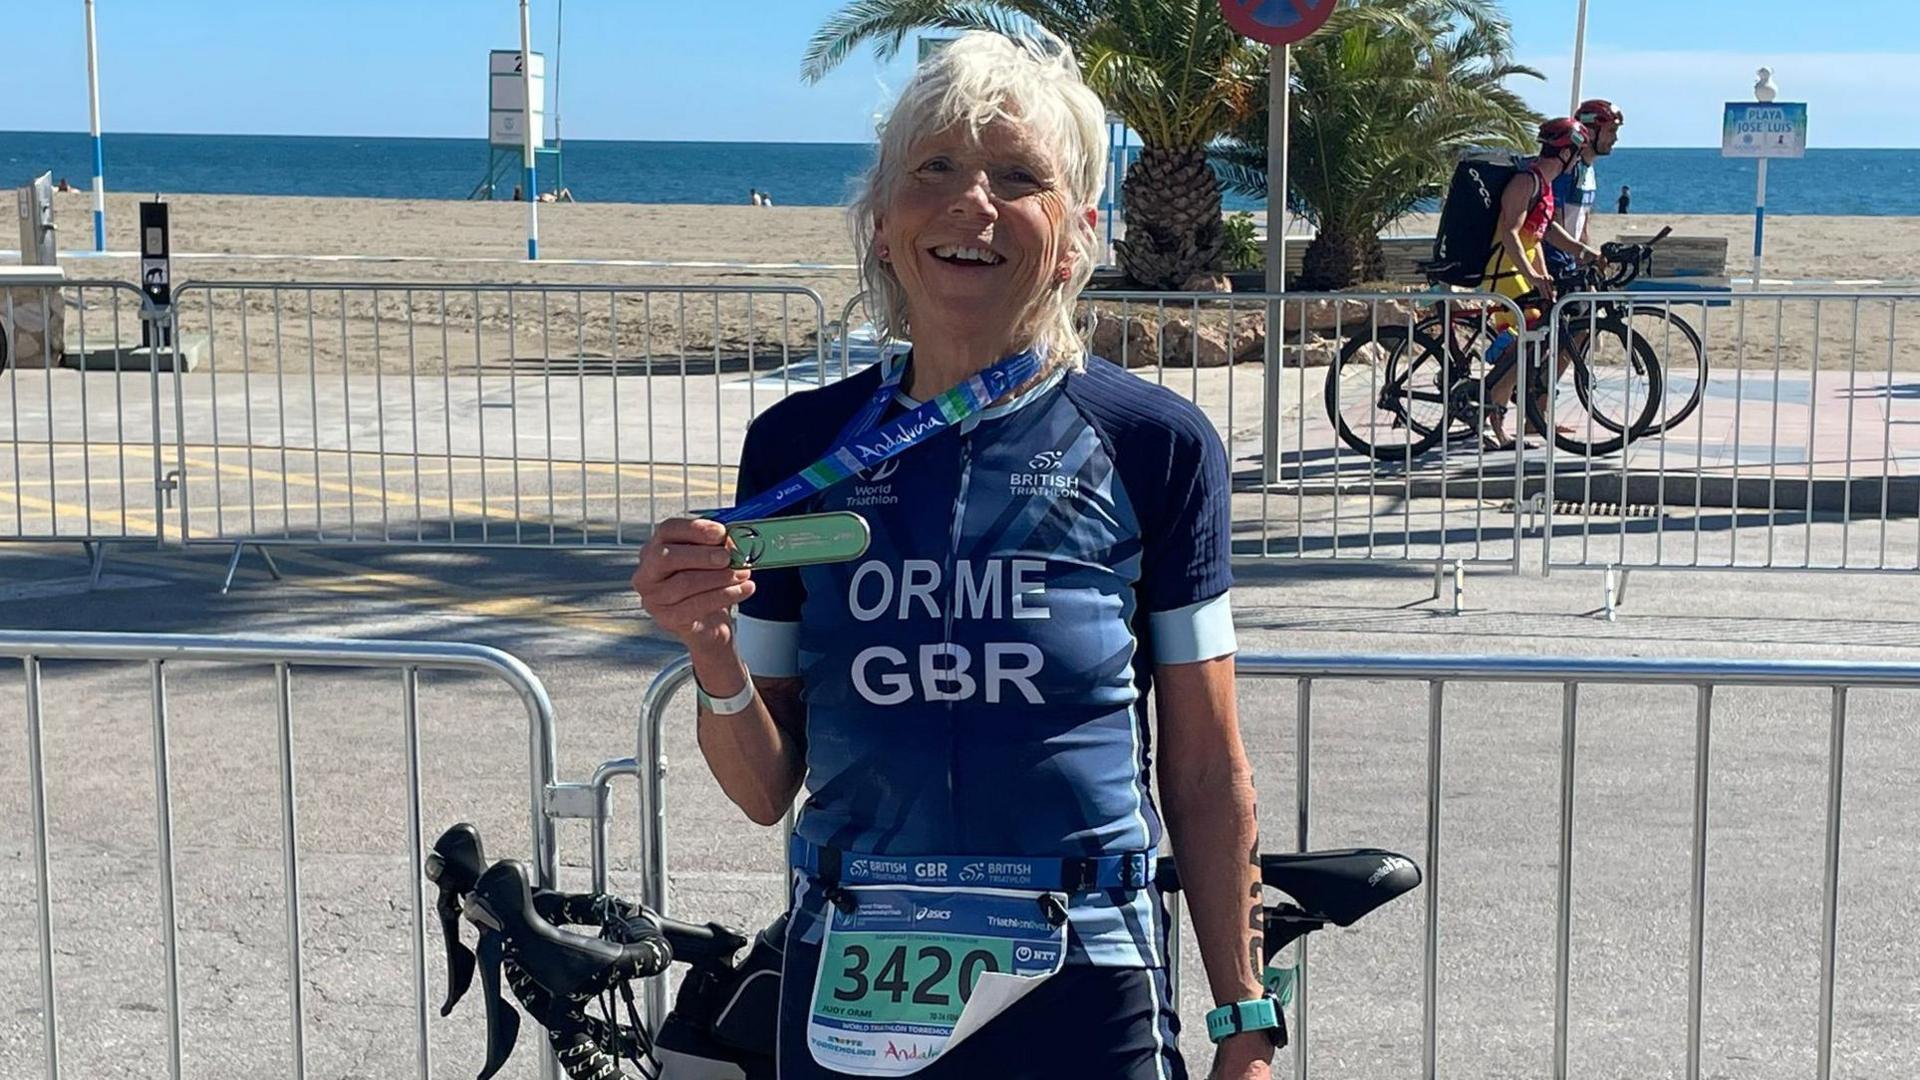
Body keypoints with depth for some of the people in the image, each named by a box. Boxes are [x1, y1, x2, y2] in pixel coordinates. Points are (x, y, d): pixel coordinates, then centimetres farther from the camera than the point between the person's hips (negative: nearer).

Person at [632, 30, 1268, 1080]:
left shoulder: (1155, 445, -5)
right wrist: (714, 656, -15)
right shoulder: (798, 445, 0)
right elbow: (766, 787, 4)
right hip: (848, 995, 2)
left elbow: (1207, 777, 0)